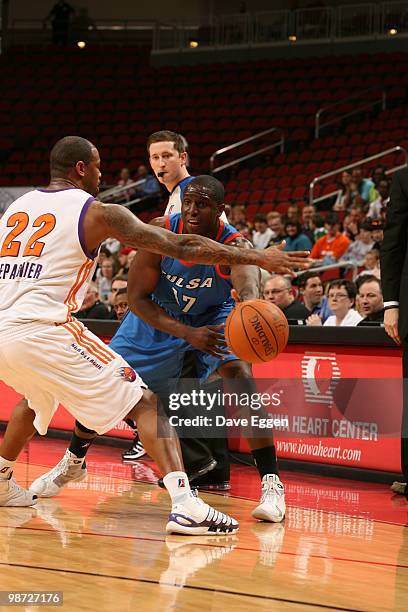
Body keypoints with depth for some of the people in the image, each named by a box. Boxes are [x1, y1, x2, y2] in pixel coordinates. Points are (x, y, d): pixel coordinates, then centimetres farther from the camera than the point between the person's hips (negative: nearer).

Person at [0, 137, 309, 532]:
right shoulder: (97, 212, 0)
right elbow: (181, 247, -3)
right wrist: (257, 258, 1)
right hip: (43, 332, -7)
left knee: (37, 397, 39)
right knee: (145, 403, -3)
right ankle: (185, 505, -19)